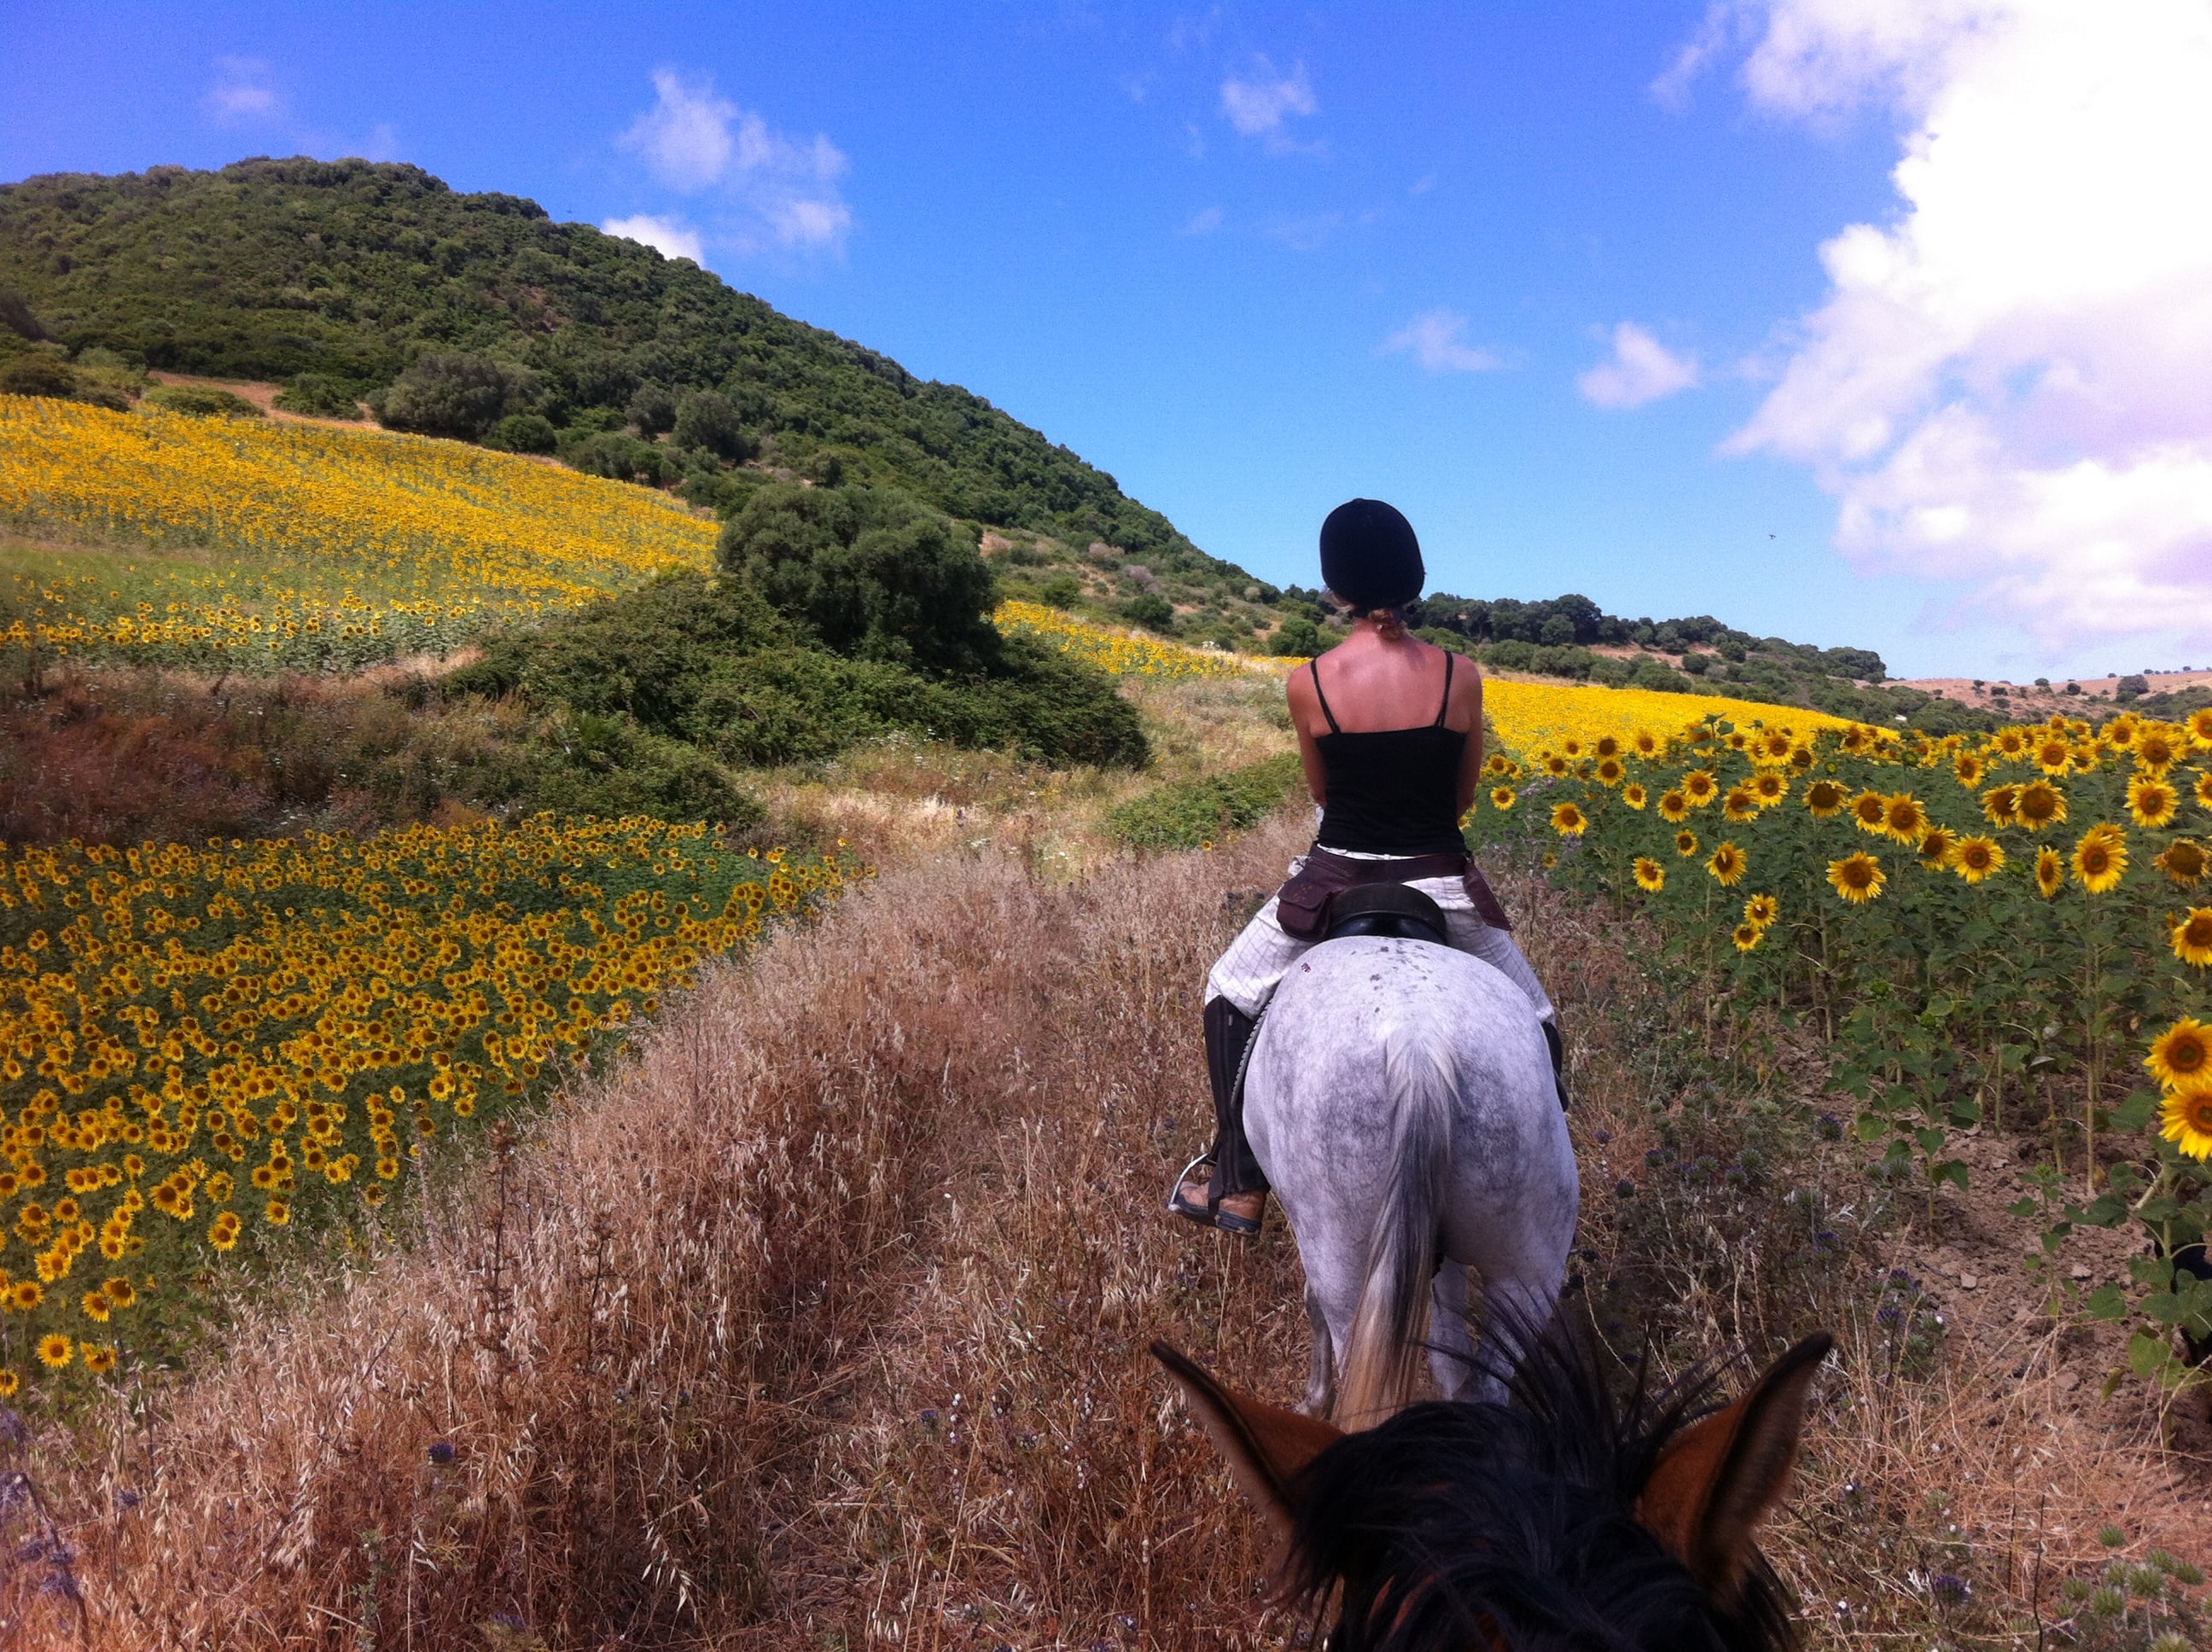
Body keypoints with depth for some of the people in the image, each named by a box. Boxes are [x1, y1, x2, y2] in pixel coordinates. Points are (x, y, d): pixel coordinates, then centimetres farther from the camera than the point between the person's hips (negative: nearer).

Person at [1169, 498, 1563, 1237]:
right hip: (1442, 887, 1)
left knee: (1232, 995, 24)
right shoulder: (1462, 676, -7)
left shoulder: (1308, 683, -11)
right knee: (1532, 1022, 27)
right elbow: (1464, 796, 5)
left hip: (1337, 884, -1)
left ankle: (1236, 1186, 28)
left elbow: (1322, 794, 4)